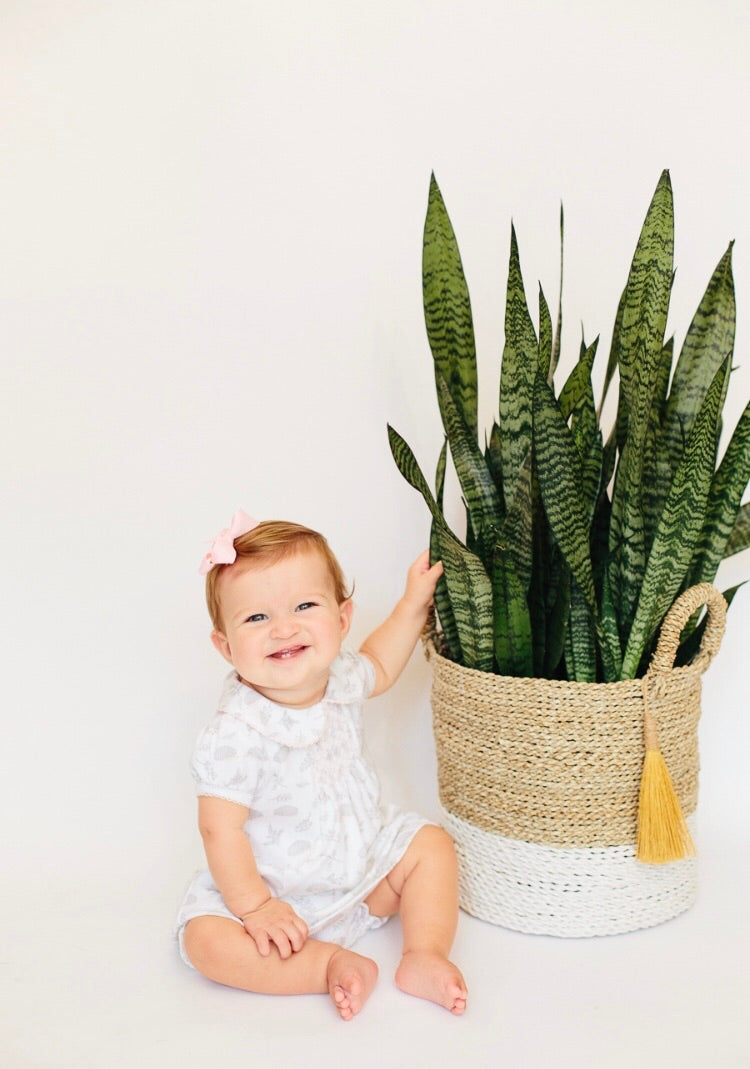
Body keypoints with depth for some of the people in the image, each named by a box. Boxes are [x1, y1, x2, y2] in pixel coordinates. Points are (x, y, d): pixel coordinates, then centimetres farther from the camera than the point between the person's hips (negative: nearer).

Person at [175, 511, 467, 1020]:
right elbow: (221, 830, -25)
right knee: (207, 939, -26)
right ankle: (331, 963, -19)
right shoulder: (237, 735, -31)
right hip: (279, 892, -6)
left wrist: (414, 602, 10)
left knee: (432, 843, 0)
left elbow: (378, 667, 15)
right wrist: (254, 906, -28)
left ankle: (424, 958, -8)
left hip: (364, 860, 6)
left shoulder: (339, 678, -11)